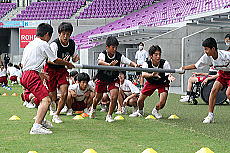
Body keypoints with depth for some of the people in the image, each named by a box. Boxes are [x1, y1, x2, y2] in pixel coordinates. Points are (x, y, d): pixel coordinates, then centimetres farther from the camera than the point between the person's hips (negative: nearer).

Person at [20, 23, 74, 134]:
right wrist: (67, 63, 19)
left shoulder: (30, 44, 22)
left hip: (25, 75, 10)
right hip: (32, 76, -10)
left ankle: (41, 121, 40)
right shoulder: (43, 44, -3)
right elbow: (55, 60, 1)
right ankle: (36, 127, -33)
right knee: (46, 100, -19)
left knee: (44, 97, 27)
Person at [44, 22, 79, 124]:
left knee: (64, 93, -11)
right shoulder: (54, 44, -25)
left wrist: (74, 59, -12)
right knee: (53, 98, -3)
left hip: (62, 70, 5)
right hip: (51, 69, -5)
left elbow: (72, 57, 11)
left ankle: (56, 115, 7)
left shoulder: (72, 43, -6)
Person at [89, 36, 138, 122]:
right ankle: (93, 109, 49)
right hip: (102, 78, -1)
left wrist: (135, 65, -47)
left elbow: (129, 62, -22)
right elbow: (100, 62, -46)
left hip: (113, 79, 1)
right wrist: (109, 64, -66)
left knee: (114, 97, -17)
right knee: (98, 97, 13)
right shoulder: (103, 54, -24)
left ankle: (109, 116, 3)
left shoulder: (119, 56, -18)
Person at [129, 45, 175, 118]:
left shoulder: (165, 63, -28)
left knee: (162, 102, -20)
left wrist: (169, 77, -62)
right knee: (140, 100, -1)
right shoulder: (146, 64, -27)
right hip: (151, 82, 1)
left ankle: (156, 110, 18)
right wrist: (152, 75, -65)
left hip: (162, 83, -1)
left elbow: (168, 74, -35)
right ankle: (140, 111, 36)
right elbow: (143, 74, -43)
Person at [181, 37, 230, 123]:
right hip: (222, 74, 6)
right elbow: (195, 66, -4)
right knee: (214, 90, -10)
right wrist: (184, 68, -17)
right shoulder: (207, 57, -13)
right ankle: (210, 115, -5)